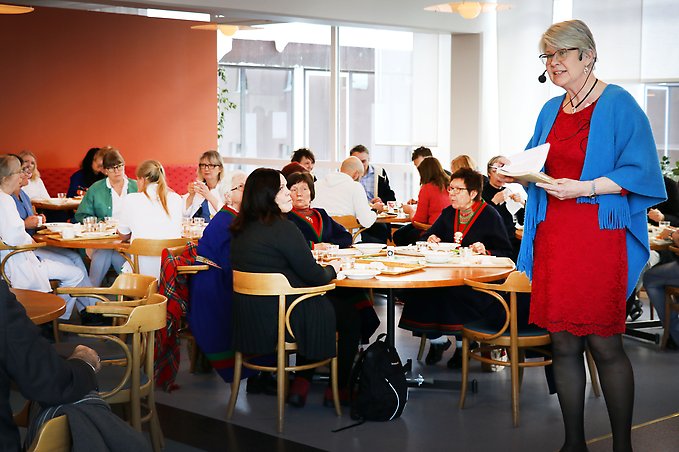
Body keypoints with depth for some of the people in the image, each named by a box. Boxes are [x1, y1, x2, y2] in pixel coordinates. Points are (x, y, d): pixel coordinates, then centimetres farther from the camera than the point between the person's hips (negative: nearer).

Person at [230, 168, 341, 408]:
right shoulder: (283, 228, -18)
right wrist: (332, 269, 9)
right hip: (278, 322, -8)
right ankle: (301, 384, 18)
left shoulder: (241, 229, 7)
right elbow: (313, 276, -13)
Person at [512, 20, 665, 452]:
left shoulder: (618, 105, -4)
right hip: (553, 235, 6)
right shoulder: (551, 110, 16)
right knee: (563, 343, 7)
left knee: (604, 343, -4)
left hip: (599, 236, -6)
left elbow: (639, 173, -10)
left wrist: (584, 187, -20)